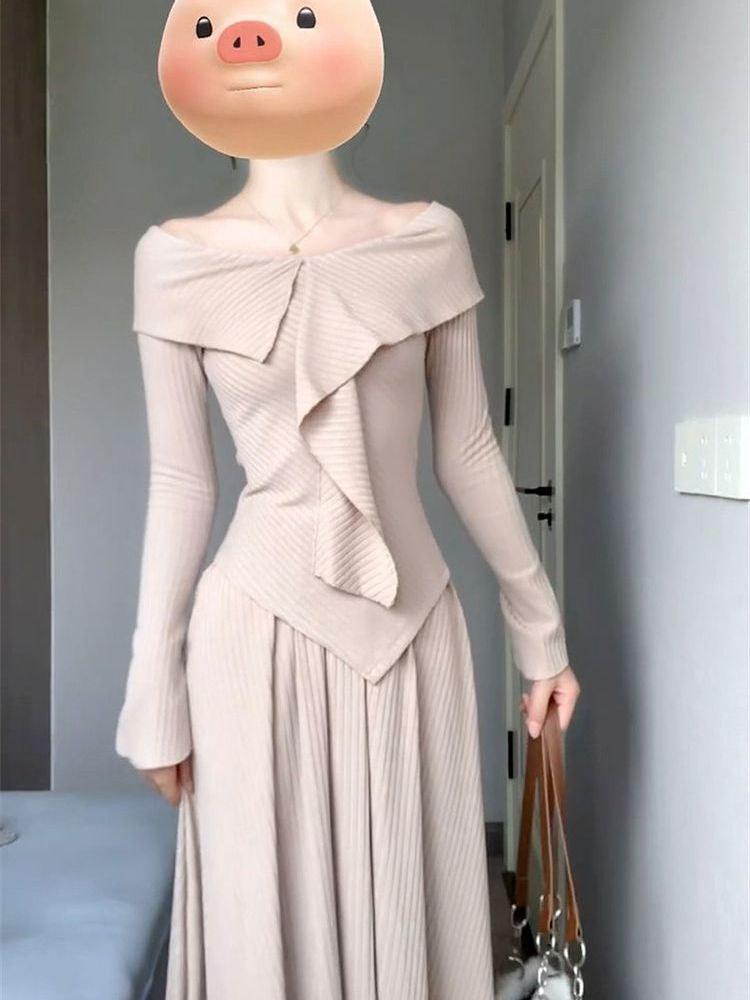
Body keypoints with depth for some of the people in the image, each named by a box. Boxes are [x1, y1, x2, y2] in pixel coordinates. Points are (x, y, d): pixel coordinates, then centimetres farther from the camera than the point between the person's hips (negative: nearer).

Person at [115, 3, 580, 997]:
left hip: (413, 626, 1)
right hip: (257, 631, -1)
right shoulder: (175, 259, -1)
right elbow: (181, 482, 0)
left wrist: (539, 625, 8)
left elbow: (469, 452, 5)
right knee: (268, 917, 10)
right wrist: (155, 687, 1)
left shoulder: (428, 241, 1)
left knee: (410, 908, 13)